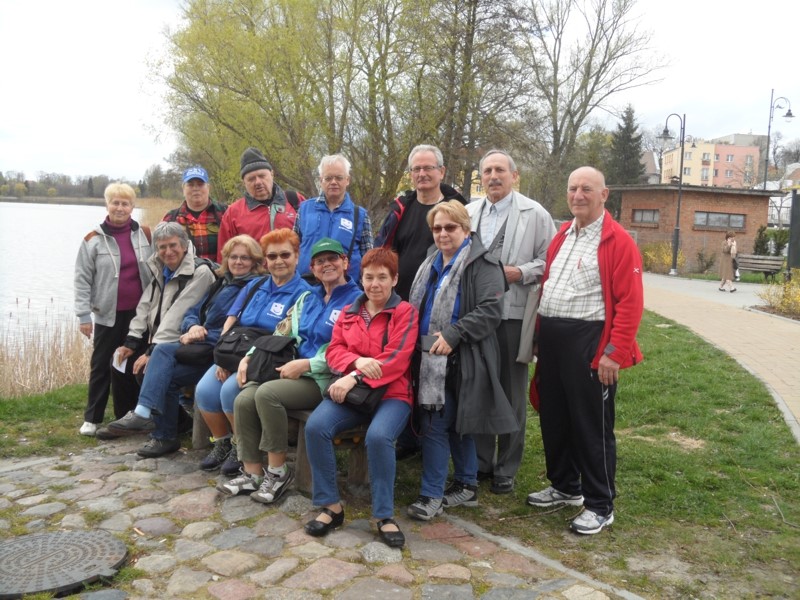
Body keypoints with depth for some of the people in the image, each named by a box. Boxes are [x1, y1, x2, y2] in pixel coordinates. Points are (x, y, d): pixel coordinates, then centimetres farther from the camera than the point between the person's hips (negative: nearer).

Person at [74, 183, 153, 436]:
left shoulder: (145, 235, 3)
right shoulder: (94, 239, -4)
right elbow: (82, 279, -3)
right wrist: (83, 314, -8)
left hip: (139, 312, 2)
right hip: (108, 313, -2)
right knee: (101, 365, 4)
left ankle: (126, 415, 21)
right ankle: (92, 418, 13)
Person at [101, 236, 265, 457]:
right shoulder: (221, 283, 22)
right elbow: (193, 313, 18)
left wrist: (202, 335, -13)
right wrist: (193, 326, -6)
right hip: (203, 346, 7)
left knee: (163, 350, -22)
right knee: (165, 375, -18)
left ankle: (144, 414, -20)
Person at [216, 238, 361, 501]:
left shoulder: (356, 301, -4)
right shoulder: (307, 298, 20)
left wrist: (306, 364, -19)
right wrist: (250, 357, 5)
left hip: (325, 379, -7)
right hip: (295, 372, 7)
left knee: (267, 393, -29)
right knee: (243, 399, -17)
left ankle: (278, 471, -13)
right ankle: (252, 473, -5)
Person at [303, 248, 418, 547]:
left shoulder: (405, 312, 0)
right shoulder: (348, 313, 16)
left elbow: (396, 359, -11)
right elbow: (334, 350, 8)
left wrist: (355, 378, -19)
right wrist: (357, 361, -15)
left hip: (391, 393, -4)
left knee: (378, 436, -34)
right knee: (316, 426, -23)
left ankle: (384, 515, -15)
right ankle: (331, 505, -9)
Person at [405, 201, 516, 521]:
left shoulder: (482, 264, -9)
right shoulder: (431, 265, 18)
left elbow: (491, 309, -19)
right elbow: (416, 306, 27)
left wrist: (453, 334, -25)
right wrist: (414, 341, 14)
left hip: (460, 361, -8)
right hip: (432, 359, 8)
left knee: (436, 425, -6)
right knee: (456, 424, 15)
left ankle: (432, 495, 4)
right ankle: (465, 487, 27)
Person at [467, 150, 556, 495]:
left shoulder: (535, 214, 0)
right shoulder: (468, 213, 12)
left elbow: (549, 261, -2)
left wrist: (518, 273, -15)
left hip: (513, 316, -3)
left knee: (512, 395, 6)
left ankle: (506, 470, 20)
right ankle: (480, 462, 25)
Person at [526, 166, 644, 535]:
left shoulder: (618, 241, -10)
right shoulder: (561, 236, 14)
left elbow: (630, 303, -15)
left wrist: (614, 353, -19)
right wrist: (542, 335, 14)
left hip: (590, 345, -8)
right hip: (552, 341, 8)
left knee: (592, 426, 1)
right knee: (553, 418, 17)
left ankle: (600, 506, 16)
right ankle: (565, 487, 36)